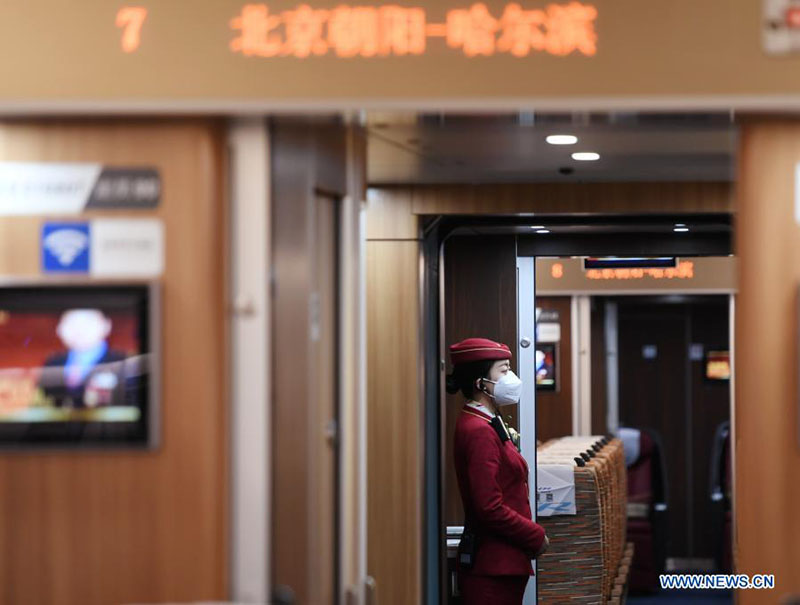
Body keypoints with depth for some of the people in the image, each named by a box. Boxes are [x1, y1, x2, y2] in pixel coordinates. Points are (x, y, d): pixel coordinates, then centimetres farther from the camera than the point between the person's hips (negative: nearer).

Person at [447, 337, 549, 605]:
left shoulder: (488, 425, 15)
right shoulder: (479, 432, -17)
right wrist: (537, 536, -11)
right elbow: (490, 508, -21)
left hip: (504, 562, 10)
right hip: (493, 565, -10)